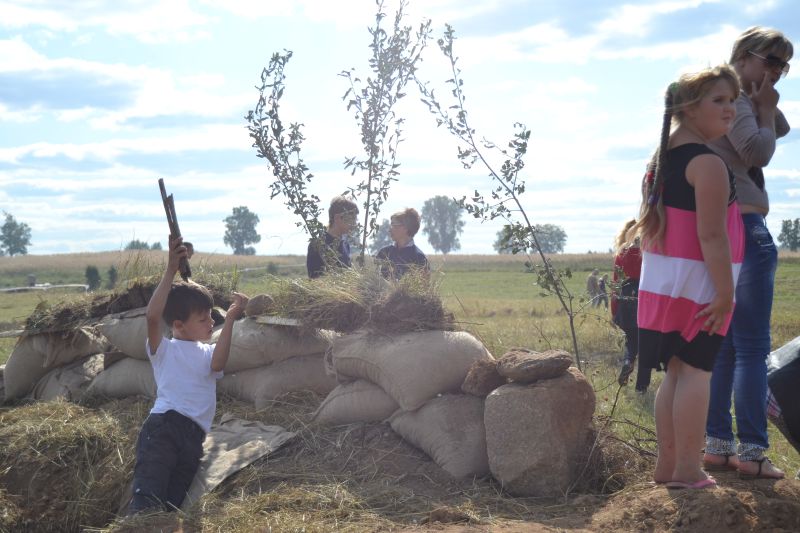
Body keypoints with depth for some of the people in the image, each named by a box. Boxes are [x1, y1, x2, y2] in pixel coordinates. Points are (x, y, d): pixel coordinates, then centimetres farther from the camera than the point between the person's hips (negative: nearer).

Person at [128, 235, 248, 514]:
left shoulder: (207, 353, 25)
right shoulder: (164, 349, 12)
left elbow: (217, 364, -1)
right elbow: (153, 316, -10)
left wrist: (230, 319, 0)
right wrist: (171, 270, -11)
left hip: (193, 438, 5)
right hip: (163, 426, -5)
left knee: (170, 506, -6)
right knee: (147, 501, -23)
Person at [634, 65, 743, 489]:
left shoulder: (661, 158, 14)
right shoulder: (708, 163, -15)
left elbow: (646, 226, 17)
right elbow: (712, 235, -21)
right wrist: (725, 292, -19)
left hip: (662, 282, 9)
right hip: (697, 283, -9)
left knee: (675, 372, 13)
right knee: (696, 371, -4)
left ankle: (666, 464, 18)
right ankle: (687, 470, -2)